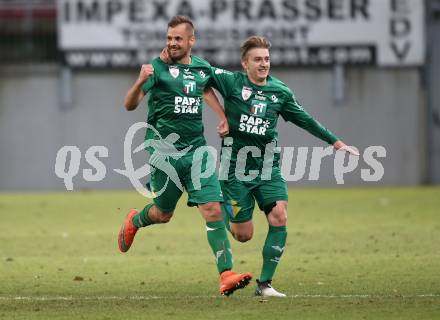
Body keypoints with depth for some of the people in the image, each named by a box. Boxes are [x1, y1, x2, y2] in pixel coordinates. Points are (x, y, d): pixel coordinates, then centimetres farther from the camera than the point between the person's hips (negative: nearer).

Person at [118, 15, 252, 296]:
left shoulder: (202, 68, 7)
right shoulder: (158, 67, -8)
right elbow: (130, 105, -15)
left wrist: (223, 117, 18)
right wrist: (140, 82, -35)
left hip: (196, 150, 3)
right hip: (164, 150, -3)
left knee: (213, 209, -10)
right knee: (163, 214, 9)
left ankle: (226, 274, -15)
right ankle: (133, 222, 45)